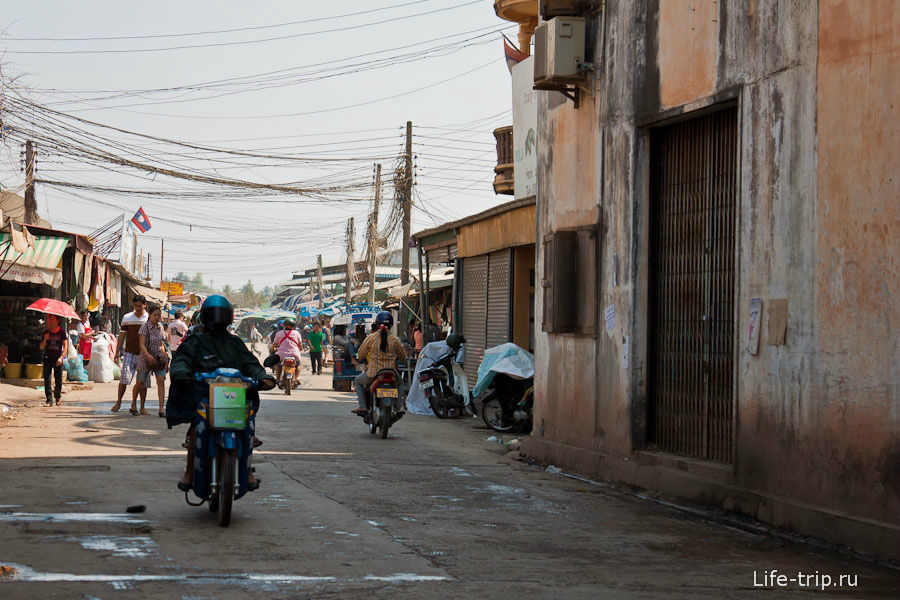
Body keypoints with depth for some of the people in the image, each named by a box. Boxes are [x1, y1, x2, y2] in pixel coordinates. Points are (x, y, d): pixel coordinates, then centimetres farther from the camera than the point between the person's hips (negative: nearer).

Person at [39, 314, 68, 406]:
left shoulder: (61, 332, 0)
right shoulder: (46, 332, 7)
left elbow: (65, 346, -2)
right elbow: (41, 347, 9)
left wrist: (61, 357, -12)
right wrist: (45, 339, -10)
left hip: (57, 359, -2)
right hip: (47, 358, 2)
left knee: (58, 380, 0)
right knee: (47, 380, -6)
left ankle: (58, 396, 25)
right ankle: (49, 400, -5)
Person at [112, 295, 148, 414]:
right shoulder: (127, 318, 6)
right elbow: (122, 336, 10)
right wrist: (117, 352, 5)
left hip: (143, 354, 0)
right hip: (129, 352, 0)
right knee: (124, 377, -8)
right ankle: (119, 402, 9)